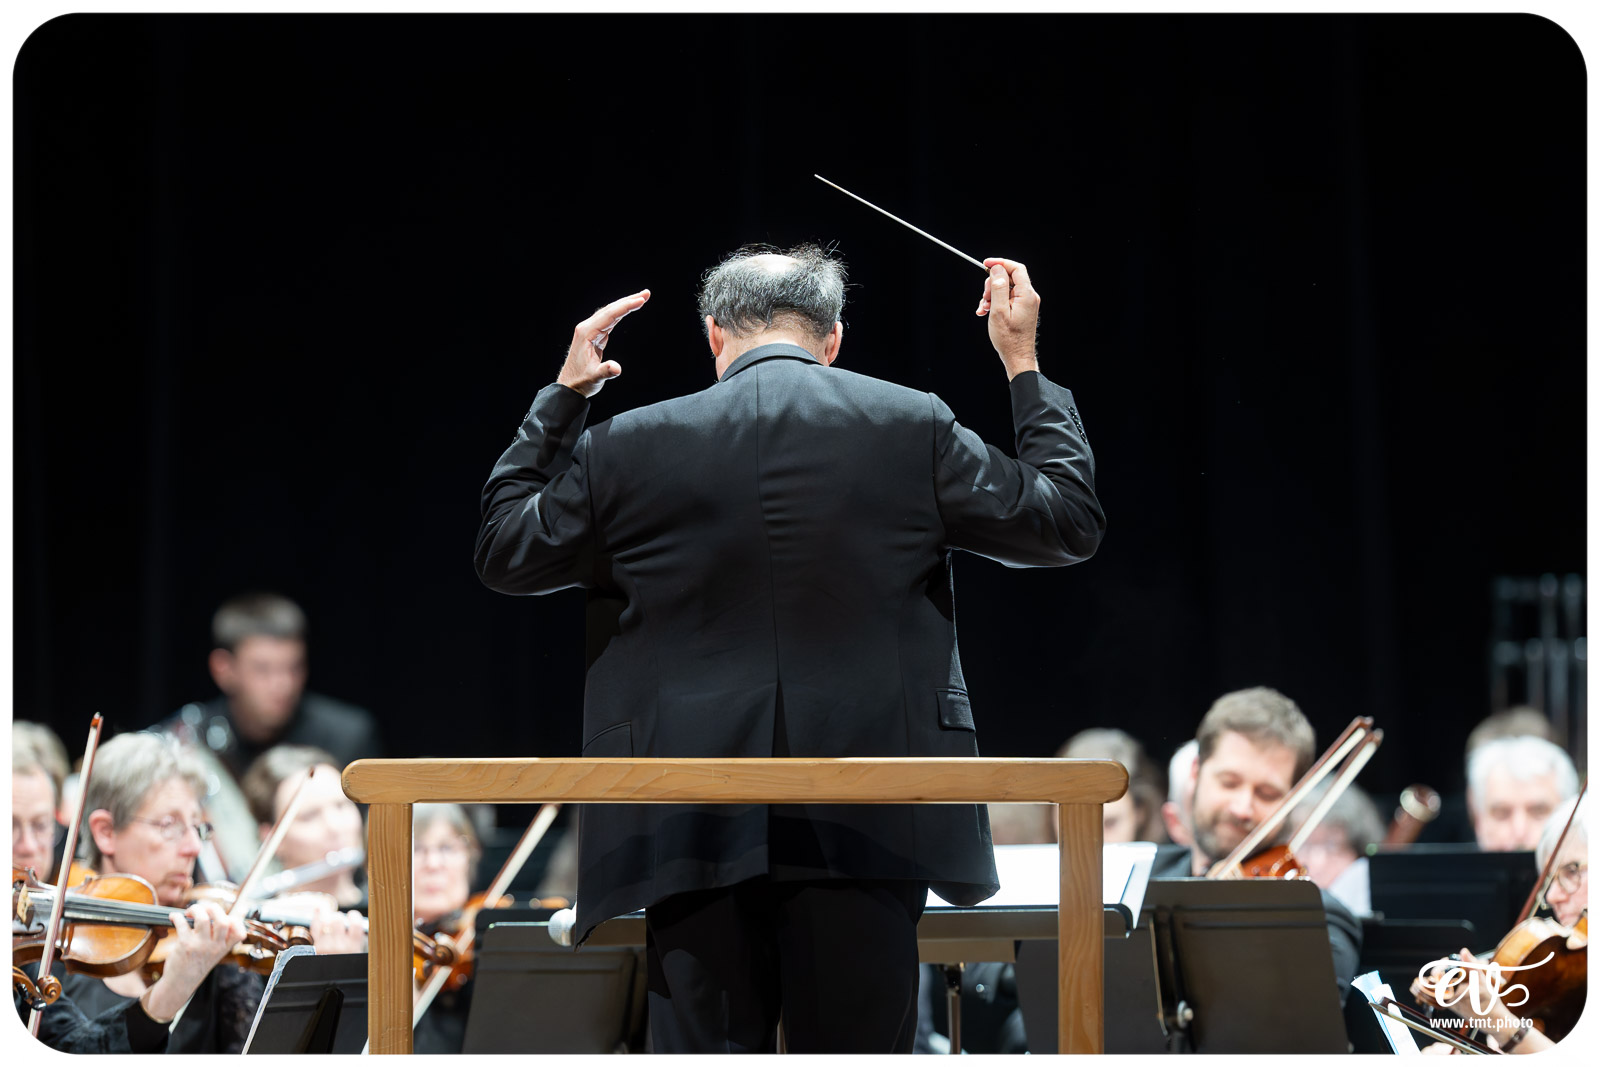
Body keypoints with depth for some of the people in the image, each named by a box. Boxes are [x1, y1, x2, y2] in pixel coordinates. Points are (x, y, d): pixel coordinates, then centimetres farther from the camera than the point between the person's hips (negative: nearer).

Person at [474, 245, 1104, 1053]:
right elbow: (1071, 523, 11)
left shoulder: (629, 448, 3)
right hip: (864, 827, 0)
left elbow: (505, 548, 19)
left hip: (698, 831, 0)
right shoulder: (913, 430, 1)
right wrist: (1024, 367, 22)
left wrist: (564, 396, 27)